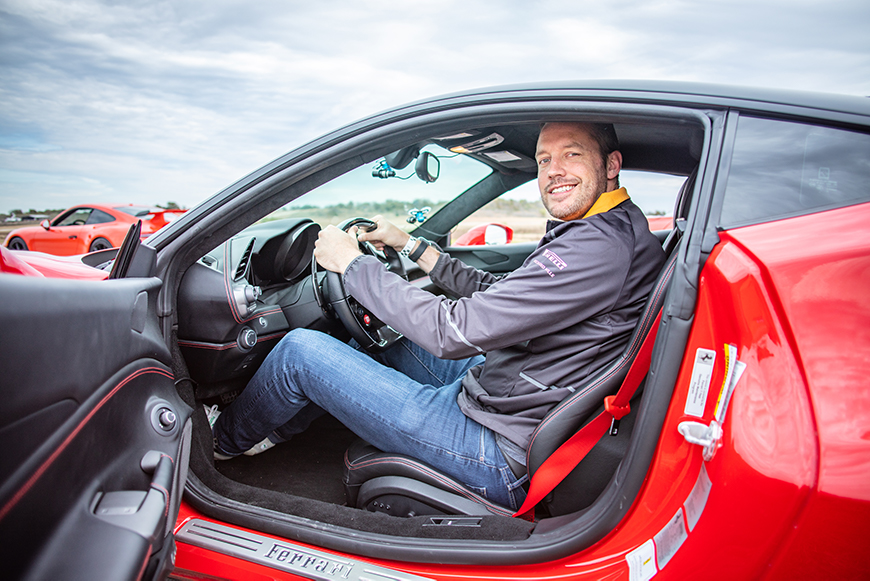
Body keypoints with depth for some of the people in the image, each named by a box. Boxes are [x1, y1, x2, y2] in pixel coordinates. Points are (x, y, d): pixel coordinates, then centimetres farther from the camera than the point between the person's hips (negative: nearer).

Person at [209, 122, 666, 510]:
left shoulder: (601, 246, -24)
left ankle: (222, 440, 24)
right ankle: (277, 430, 39)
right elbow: (494, 294, 17)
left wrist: (353, 263, -13)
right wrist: (412, 246, 19)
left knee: (302, 350, -6)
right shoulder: (611, 231, 9)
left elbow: (453, 331, -26)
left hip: (501, 457, -10)